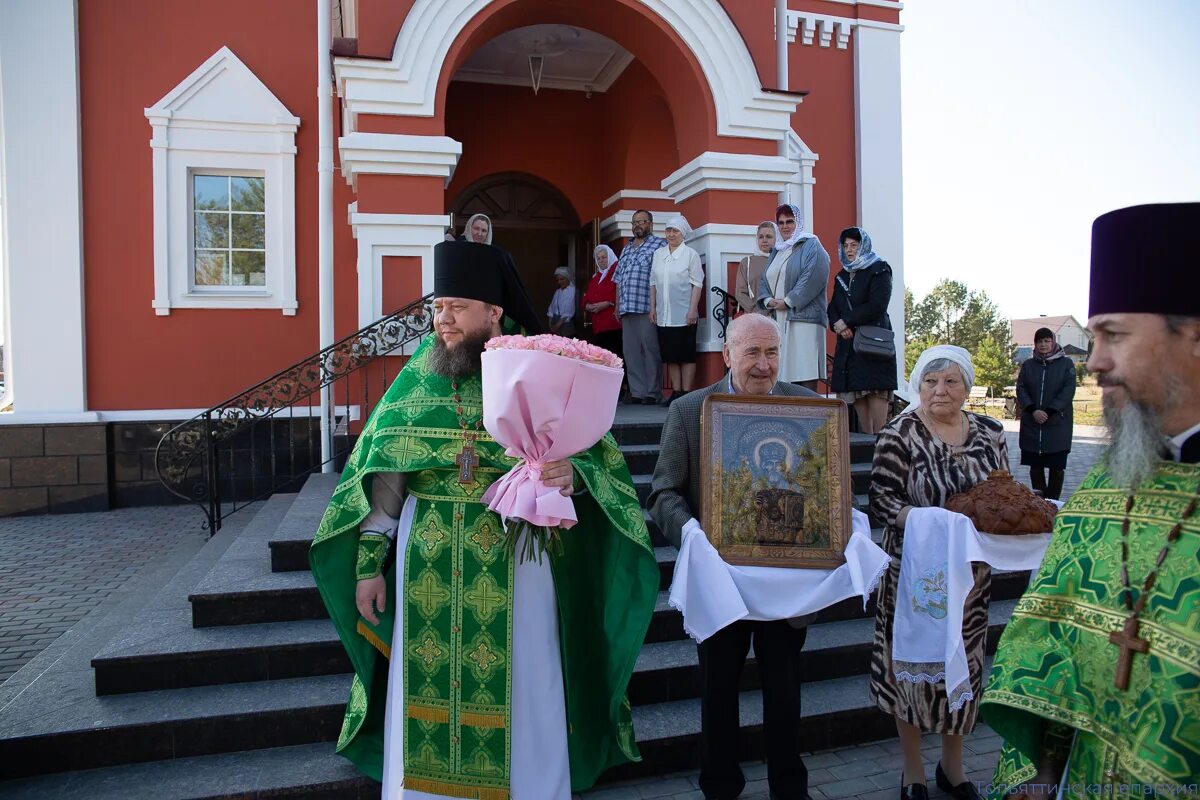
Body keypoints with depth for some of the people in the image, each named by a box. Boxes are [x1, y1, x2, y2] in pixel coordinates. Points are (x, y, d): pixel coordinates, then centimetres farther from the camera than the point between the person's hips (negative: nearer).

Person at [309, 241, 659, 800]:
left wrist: (571, 474, -30)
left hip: (515, 564, -2)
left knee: (517, 695, 9)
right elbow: (381, 474, 5)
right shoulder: (417, 378, 3)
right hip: (428, 565, 3)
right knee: (426, 691, 13)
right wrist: (369, 563, 4)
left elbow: (599, 457, -7)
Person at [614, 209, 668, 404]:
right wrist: (617, 306, 19)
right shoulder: (626, 249, 23)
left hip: (648, 309, -7)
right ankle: (637, 392, 8)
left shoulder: (660, 244, 2)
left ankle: (653, 393, -1)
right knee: (631, 352, 4)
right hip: (627, 309, 7)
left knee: (651, 350, -6)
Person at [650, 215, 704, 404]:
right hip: (663, 315, 4)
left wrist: (693, 310, -12)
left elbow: (697, 284, -5)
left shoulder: (691, 254, -1)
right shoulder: (658, 254, 12)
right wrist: (652, 308, 8)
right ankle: (676, 392, 12)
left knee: (686, 355, 0)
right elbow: (653, 282, 14)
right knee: (670, 355, 6)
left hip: (684, 314, -4)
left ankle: (686, 393, 3)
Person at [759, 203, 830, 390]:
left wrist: (788, 301, -13)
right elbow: (764, 281, 20)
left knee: (805, 374, -11)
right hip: (778, 320, 6)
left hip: (803, 318, -6)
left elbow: (814, 277, -12)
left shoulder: (811, 246, 2)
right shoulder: (778, 251, 24)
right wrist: (767, 300, -2)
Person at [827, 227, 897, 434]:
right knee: (857, 396, 2)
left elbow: (877, 306, -13)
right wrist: (838, 325, -9)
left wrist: (846, 321, -11)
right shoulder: (842, 276, 20)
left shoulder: (879, 270, 0)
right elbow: (833, 307, 12)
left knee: (877, 392, -12)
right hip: (848, 342, 6)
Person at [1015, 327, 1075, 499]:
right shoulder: (1028, 365, 10)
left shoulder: (1066, 364, 3)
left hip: (1058, 423, -2)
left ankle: (1052, 502, 8)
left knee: (1057, 465, 0)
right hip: (1032, 423, 2)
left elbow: (1068, 391, -6)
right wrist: (1033, 410, -13)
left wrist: (1049, 412, -14)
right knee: (1035, 464, 4)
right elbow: (1020, 389, 2)